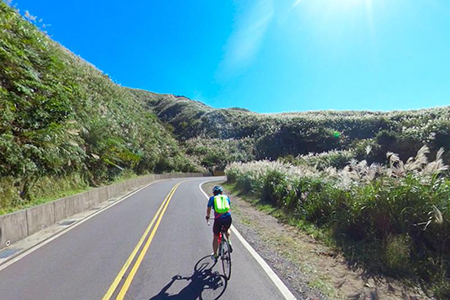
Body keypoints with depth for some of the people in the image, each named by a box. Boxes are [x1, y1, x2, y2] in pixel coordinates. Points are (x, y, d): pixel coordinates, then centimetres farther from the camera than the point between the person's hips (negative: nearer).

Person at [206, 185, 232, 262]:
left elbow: (208, 209, 22)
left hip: (218, 219, -2)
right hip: (228, 218, 2)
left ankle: (215, 254, 31)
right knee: (227, 229, 36)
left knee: (215, 237, 18)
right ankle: (229, 242, 19)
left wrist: (207, 217, 42)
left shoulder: (212, 198, 13)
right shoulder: (226, 197, 18)